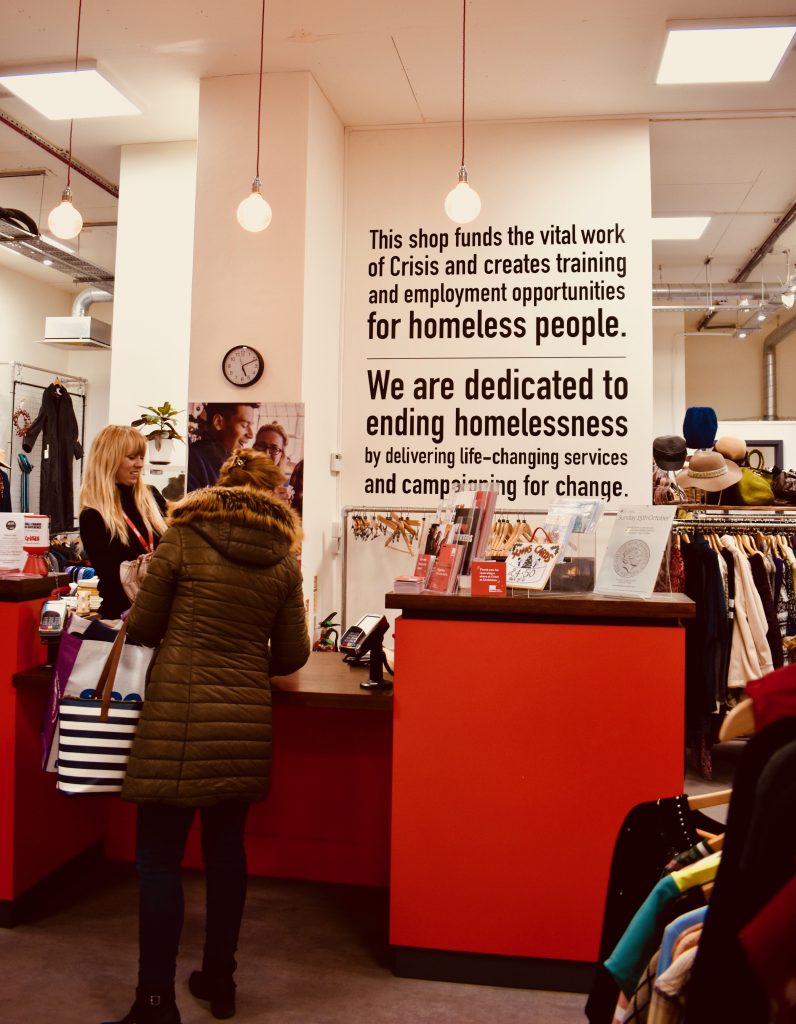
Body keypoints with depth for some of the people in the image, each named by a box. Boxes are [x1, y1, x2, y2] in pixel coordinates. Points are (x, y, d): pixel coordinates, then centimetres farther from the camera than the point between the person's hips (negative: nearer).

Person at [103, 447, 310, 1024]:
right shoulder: (283, 561, 4)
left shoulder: (182, 540, -4)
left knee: (159, 858, 6)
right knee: (227, 846, 17)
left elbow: (141, 628, 1)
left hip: (179, 717, -4)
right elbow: (293, 656, 6)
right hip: (246, 718, 4)